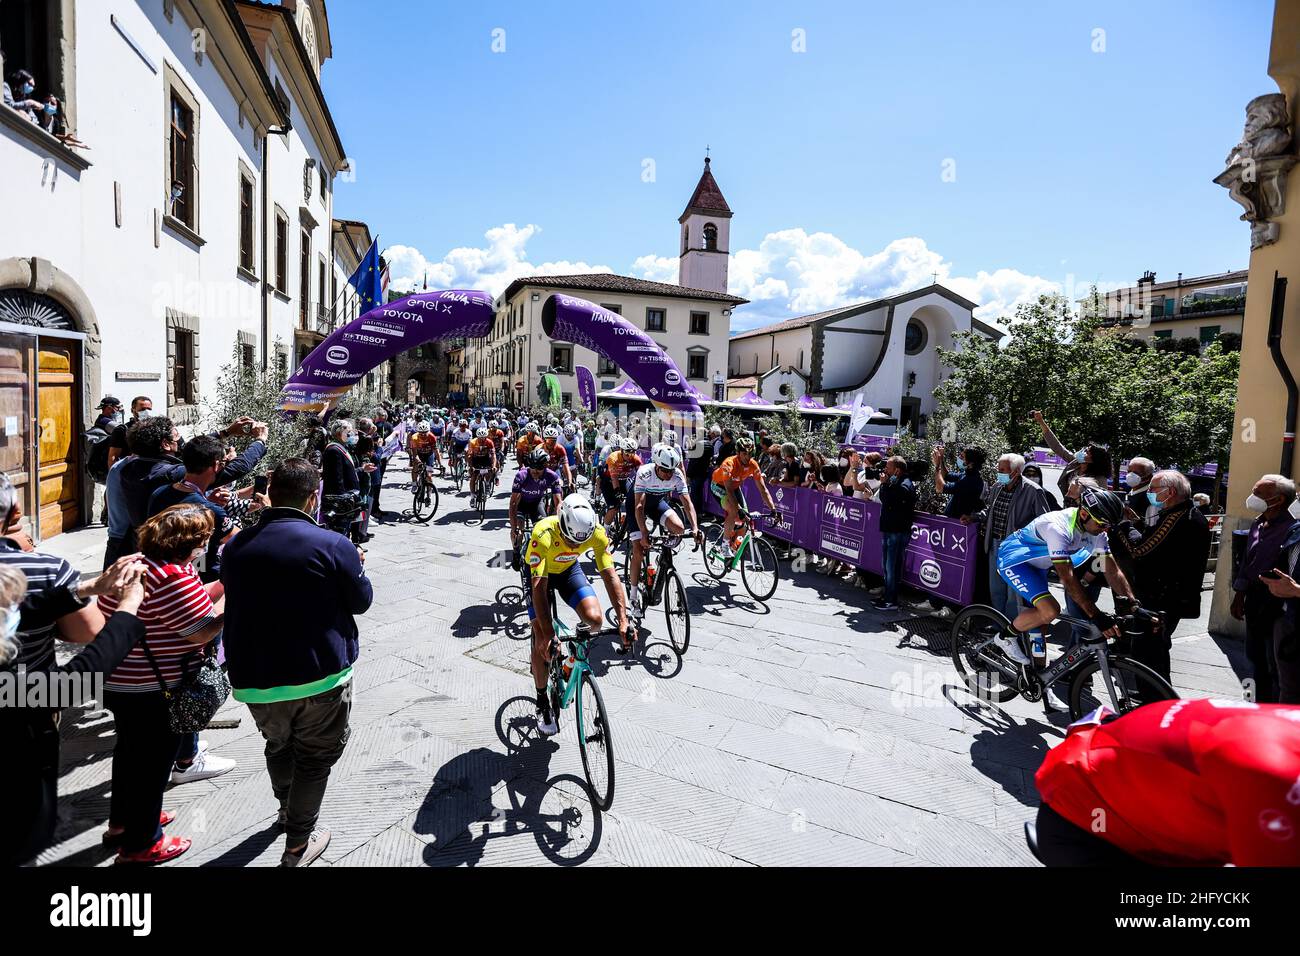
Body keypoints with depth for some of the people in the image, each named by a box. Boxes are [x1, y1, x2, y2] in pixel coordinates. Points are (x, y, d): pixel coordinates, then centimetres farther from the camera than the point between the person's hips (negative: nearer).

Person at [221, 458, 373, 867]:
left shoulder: (236, 546, 0)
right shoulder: (333, 546, -17)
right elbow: (361, 601, -4)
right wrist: (356, 567, 14)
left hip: (254, 677, 5)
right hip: (321, 676, -5)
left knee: (278, 744, 29)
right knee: (315, 755, 15)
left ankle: (288, 807, 51)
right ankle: (299, 842, 24)